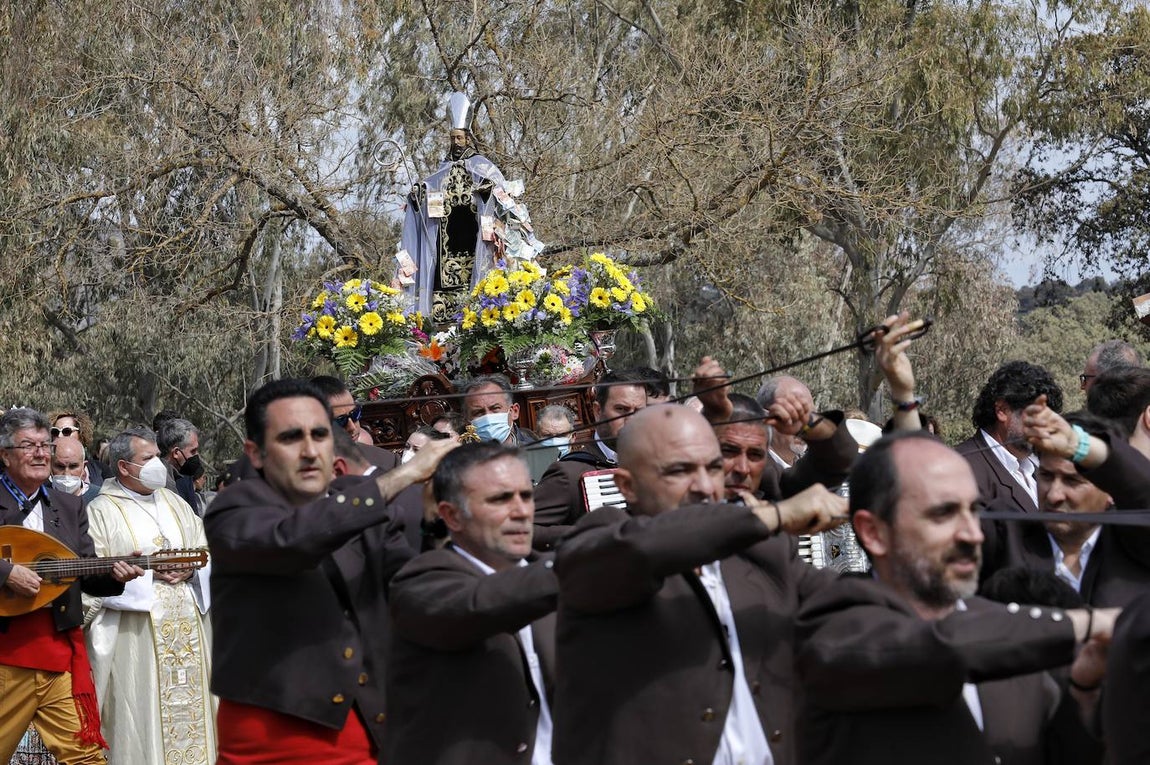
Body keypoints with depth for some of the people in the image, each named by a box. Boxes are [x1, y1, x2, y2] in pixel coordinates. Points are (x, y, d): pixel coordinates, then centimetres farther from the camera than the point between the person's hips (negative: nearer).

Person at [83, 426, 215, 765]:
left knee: (190, 705, 3)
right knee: (143, 709, -7)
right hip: (136, 634, -5)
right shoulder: (101, 511, 0)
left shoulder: (175, 503, 17)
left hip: (188, 630, 5)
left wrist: (190, 569, -5)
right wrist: (148, 570, -15)